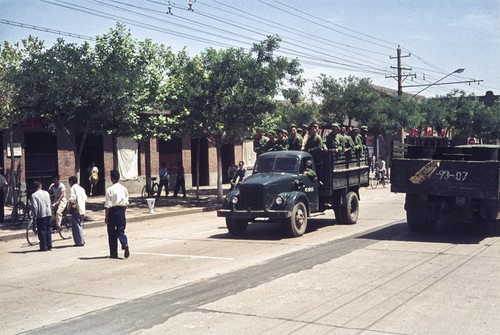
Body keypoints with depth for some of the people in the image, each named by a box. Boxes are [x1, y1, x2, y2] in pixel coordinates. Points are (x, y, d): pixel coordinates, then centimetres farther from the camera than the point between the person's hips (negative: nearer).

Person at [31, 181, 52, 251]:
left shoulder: (34, 195, -10)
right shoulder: (46, 193, 6)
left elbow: (35, 207, -14)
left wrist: (34, 216, -7)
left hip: (40, 215, -5)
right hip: (48, 213, 5)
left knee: (42, 231, 0)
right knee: (48, 230, 12)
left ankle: (44, 247, 1)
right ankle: (49, 246, 15)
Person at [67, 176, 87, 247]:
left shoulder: (73, 188, -9)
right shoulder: (81, 188, 16)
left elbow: (72, 199, -20)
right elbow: (85, 198, 16)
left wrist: (69, 208, -10)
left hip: (76, 210, -8)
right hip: (82, 210, 8)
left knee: (76, 226, -5)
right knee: (80, 225, 17)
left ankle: (79, 242, -6)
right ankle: (82, 241, 20)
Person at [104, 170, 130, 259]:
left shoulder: (109, 190, -11)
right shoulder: (124, 189, 3)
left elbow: (107, 205, -11)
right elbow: (126, 203, 7)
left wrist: (106, 217, -6)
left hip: (112, 211, -3)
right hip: (121, 211, 3)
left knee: (112, 233, 8)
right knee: (121, 231, 8)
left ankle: (113, 253, 13)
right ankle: (125, 245, -21)